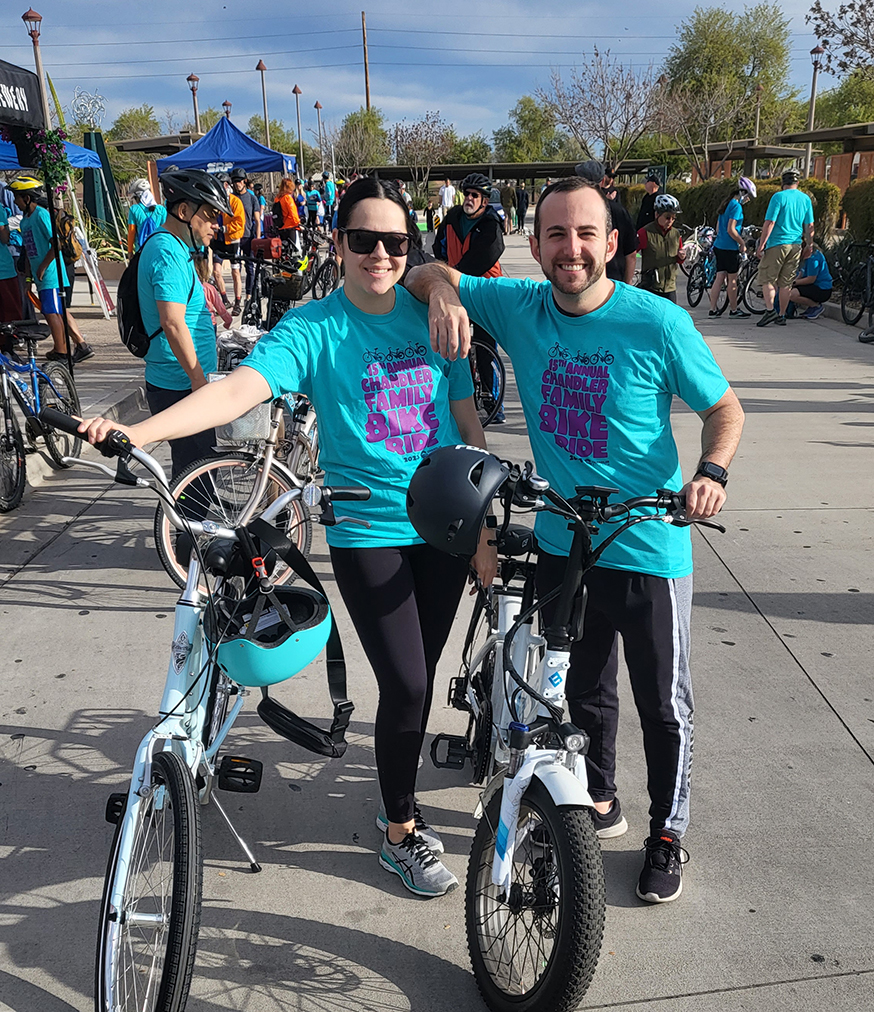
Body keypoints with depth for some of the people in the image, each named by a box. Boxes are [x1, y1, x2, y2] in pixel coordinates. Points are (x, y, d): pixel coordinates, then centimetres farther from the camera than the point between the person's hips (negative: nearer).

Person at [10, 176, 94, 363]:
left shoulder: (41, 215, -13)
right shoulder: (25, 219, 15)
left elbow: (57, 243, -19)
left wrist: (42, 267, -16)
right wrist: (30, 271, 19)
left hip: (50, 273, -9)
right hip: (41, 276, 9)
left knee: (52, 313, -5)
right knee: (59, 312, 10)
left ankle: (61, 352, 3)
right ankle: (82, 346, 15)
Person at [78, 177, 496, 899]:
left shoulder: (430, 316, 4)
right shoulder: (313, 328, -7)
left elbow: (469, 423, 6)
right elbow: (240, 389, -22)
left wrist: (486, 528, 5)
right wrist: (137, 432, -37)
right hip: (367, 533, -4)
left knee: (419, 680, 13)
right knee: (406, 685, -5)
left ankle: (399, 803, 37)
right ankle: (401, 834, 21)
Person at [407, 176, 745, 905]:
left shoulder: (657, 323, -15)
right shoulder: (519, 308, -5)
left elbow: (725, 408, -5)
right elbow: (429, 273, 4)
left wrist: (711, 471, -25)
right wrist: (443, 293, -20)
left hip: (647, 547, -3)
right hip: (562, 542, 4)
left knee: (663, 705, 11)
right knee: (583, 688, 22)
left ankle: (668, 833, 35)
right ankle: (599, 800, 46)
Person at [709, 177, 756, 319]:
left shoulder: (726, 204, 15)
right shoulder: (736, 206, -13)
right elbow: (731, 229, -20)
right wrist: (742, 243, -9)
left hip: (719, 246, 8)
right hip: (729, 248, -8)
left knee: (719, 277, 9)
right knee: (732, 279, 1)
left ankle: (713, 309, 9)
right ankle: (734, 310, 10)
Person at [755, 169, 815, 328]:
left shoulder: (779, 197, -8)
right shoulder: (806, 199, 9)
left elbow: (769, 222, -13)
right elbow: (809, 226, 12)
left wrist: (761, 244, -10)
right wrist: (809, 246, 20)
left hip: (777, 244, -5)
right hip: (796, 245, 5)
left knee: (767, 279, 1)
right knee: (787, 282, 8)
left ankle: (770, 310, -13)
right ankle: (781, 316, 11)